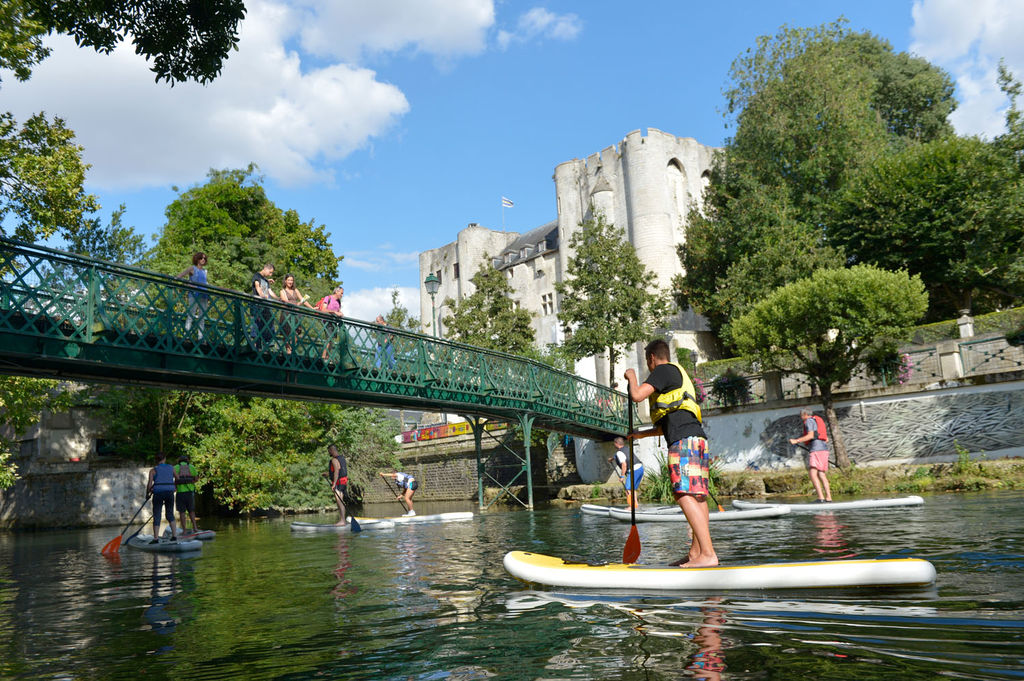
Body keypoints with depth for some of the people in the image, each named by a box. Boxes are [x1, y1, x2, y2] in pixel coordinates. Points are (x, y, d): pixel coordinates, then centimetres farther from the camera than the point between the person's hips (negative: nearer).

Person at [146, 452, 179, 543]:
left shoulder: (153, 470, 2)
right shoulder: (171, 468, 9)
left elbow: (150, 484, -5)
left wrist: (147, 493, 11)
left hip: (158, 493, -2)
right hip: (170, 492, 2)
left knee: (157, 516, 5)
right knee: (170, 514, 15)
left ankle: (155, 538, 1)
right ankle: (174, 535, 7)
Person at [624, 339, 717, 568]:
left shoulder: (664, 370, 4)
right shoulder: (679, 376, 33)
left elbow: (637, 395, -10)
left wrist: (631, 377, 10)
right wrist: (641, 434, 42)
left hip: (684, 440, -10)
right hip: (698, 438, 10)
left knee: (685, 496, -16)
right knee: (698, 497, 6)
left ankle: (708, 554, -23)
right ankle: (695, 553, 7)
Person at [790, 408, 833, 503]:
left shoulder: (809, 421, -2)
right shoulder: (820, 421, 25)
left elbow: (810, 435, -17)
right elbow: (826, 439, 24)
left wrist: (796, 441, -18)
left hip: (816, 450, -10)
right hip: (824, 449, 10)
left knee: (813, 474, -15)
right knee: (822, 475, 12)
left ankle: (821, 498, -24)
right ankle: (828, 497, 11)